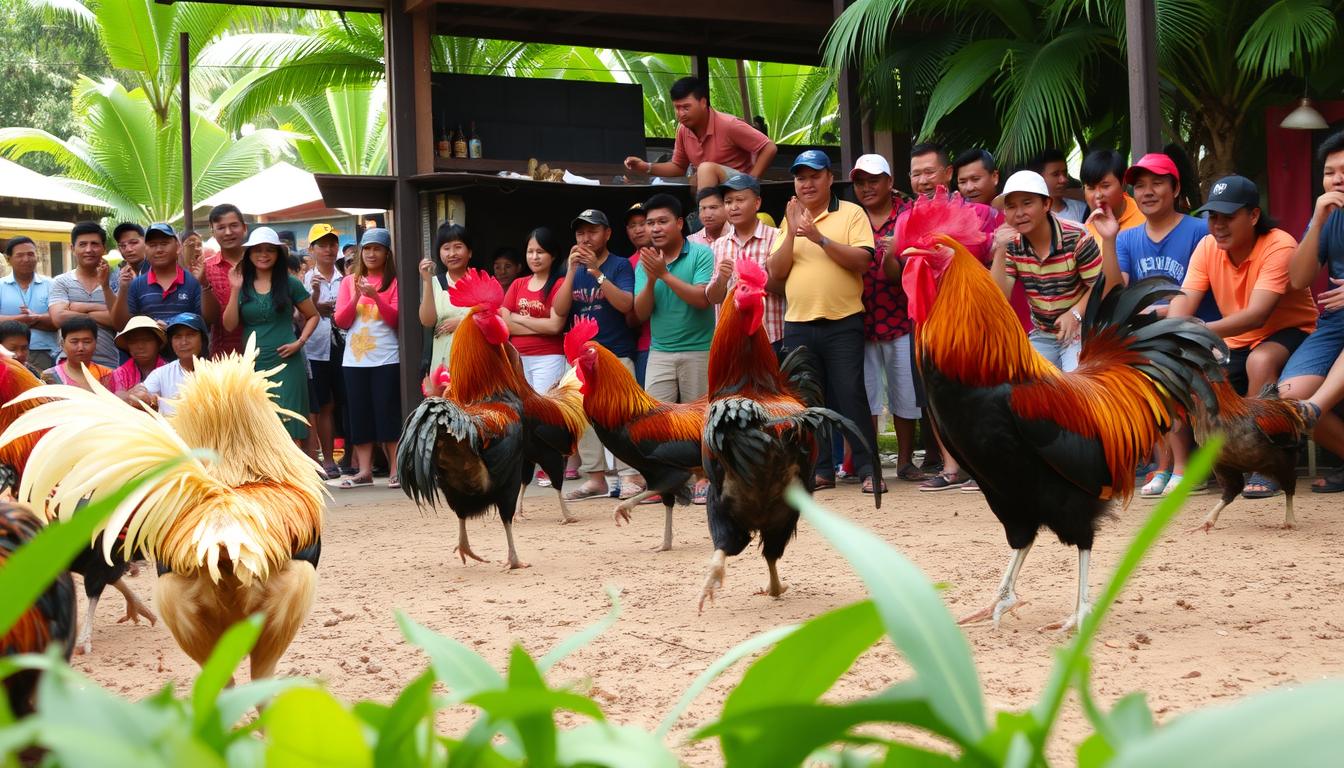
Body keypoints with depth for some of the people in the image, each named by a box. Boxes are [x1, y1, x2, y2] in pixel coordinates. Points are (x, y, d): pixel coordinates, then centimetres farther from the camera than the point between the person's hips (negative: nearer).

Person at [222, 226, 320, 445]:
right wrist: (235, 290, -7)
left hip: (285, 364, -2)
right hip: (252, 366, 2)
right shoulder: (243, 286, 7)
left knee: (289, 428, -6)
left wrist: (300, 342, -4)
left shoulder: (290, 284, 2)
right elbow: (229, 325, 0)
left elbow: (313, 316, 11)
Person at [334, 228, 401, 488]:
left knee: (388, 413, -3)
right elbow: (341, 321, 5)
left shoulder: (394, 281, 2)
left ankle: (396, 470, 1)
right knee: (360, 414, 4)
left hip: (386, 358, -3)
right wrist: (357, 296, -10)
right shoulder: (349, 282, 10)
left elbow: (396, 319, -5)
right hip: (355, 359, 3)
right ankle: (364, 471, 8)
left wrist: (376, 296, -18)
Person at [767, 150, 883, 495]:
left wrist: (819, 237, -18)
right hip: (798, 324, 5)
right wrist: (791, 232, -7)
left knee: (851, 396, -7)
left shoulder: (851, 213, 1)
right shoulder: (789, 220, 15)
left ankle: (869, 469, -1)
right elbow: (776, 272, 6)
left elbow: (861, 260, -12)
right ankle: (821, 470, 15)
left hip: (842, 323, -5)